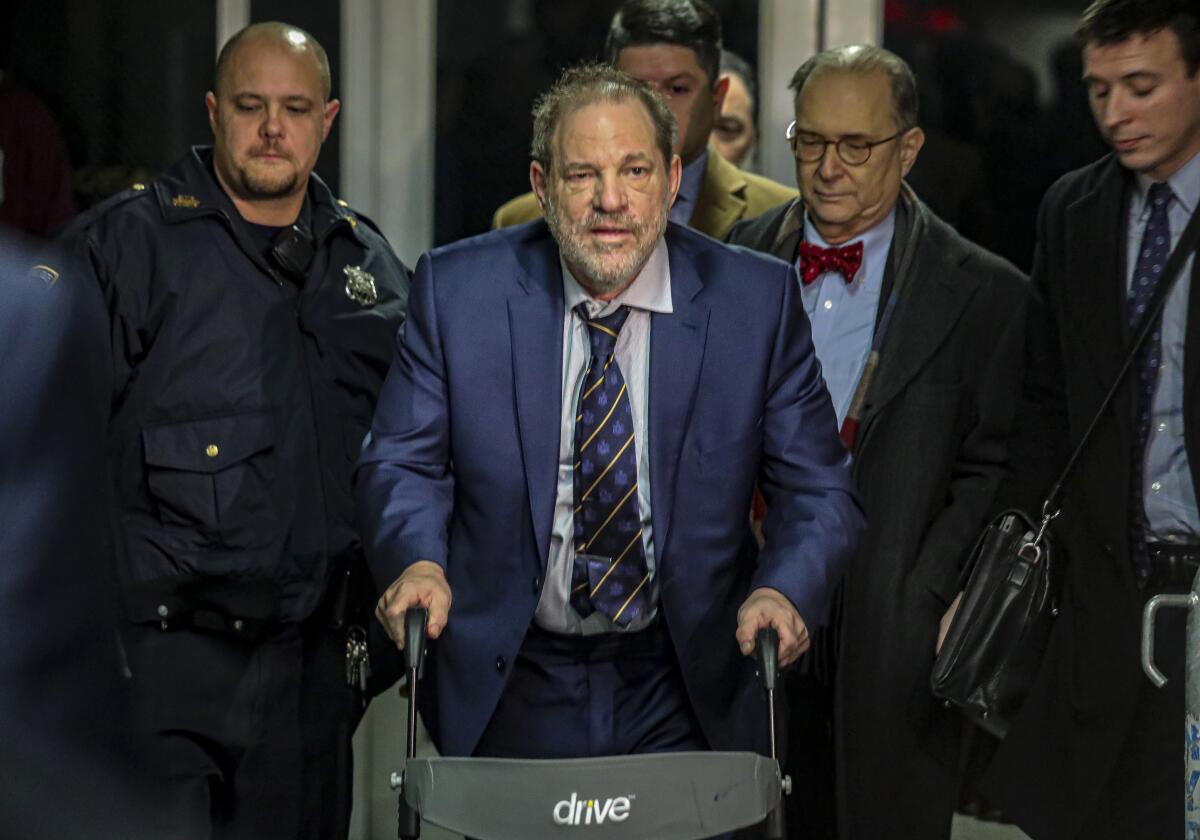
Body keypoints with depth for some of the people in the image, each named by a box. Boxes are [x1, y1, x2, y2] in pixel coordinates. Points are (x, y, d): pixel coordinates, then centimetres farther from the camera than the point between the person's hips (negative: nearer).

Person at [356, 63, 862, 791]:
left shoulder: (756, 300, -6)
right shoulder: (458, 288, -5)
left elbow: (819, 491, -2)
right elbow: (402, 463, 0)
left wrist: (787, 589, -22)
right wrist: (416, 560, -21)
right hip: (509, 691, 0)